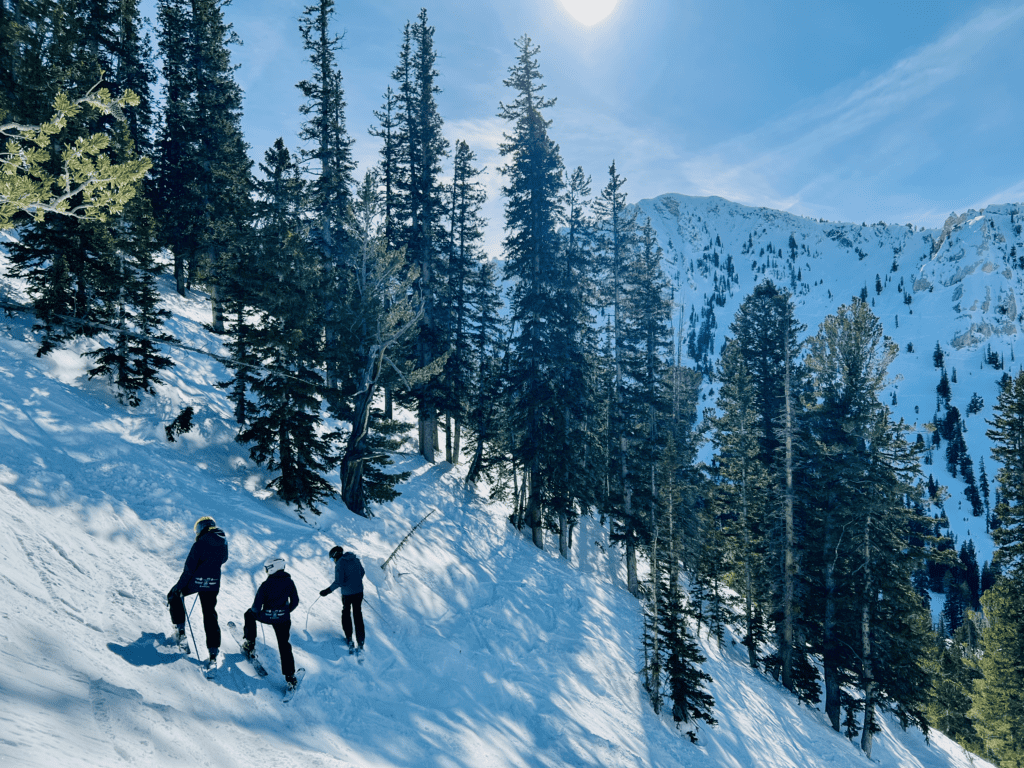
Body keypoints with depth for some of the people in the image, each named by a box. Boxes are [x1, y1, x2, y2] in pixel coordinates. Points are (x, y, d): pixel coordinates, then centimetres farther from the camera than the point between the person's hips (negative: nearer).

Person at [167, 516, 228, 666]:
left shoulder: (200, 545, -17)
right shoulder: (223, 543, 0)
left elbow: (189, 568, -15)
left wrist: (179, 586, -7)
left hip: (195, 581, -5)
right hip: (213, 584, 5)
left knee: (174, 595, 25)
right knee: (210, 616, 10)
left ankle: (180, 630, 23)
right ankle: (213, 653, 5)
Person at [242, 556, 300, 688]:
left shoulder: (266, 584, -14)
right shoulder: (289, 582, -3)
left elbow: (257, 606, -12)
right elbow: (295, 601, 5)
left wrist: (255, 612, 9)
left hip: (266, 616, -2)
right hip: (283, 619, 2)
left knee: (249, 614, 29)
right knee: (284, 645, 11)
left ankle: (249, 643, 26)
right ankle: (290, 676, 6)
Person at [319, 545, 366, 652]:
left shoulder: (340, 563, -14)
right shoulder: (355, 559, 5)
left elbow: (339, 582, -20)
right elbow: (362, 572, 17)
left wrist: (328, 590, -12)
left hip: (347, 593, -5)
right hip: (359, 591, 5)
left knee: (346, 613, 18)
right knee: (358, 615, 11)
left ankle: (349, 638, 19)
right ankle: (360, 642, 10)